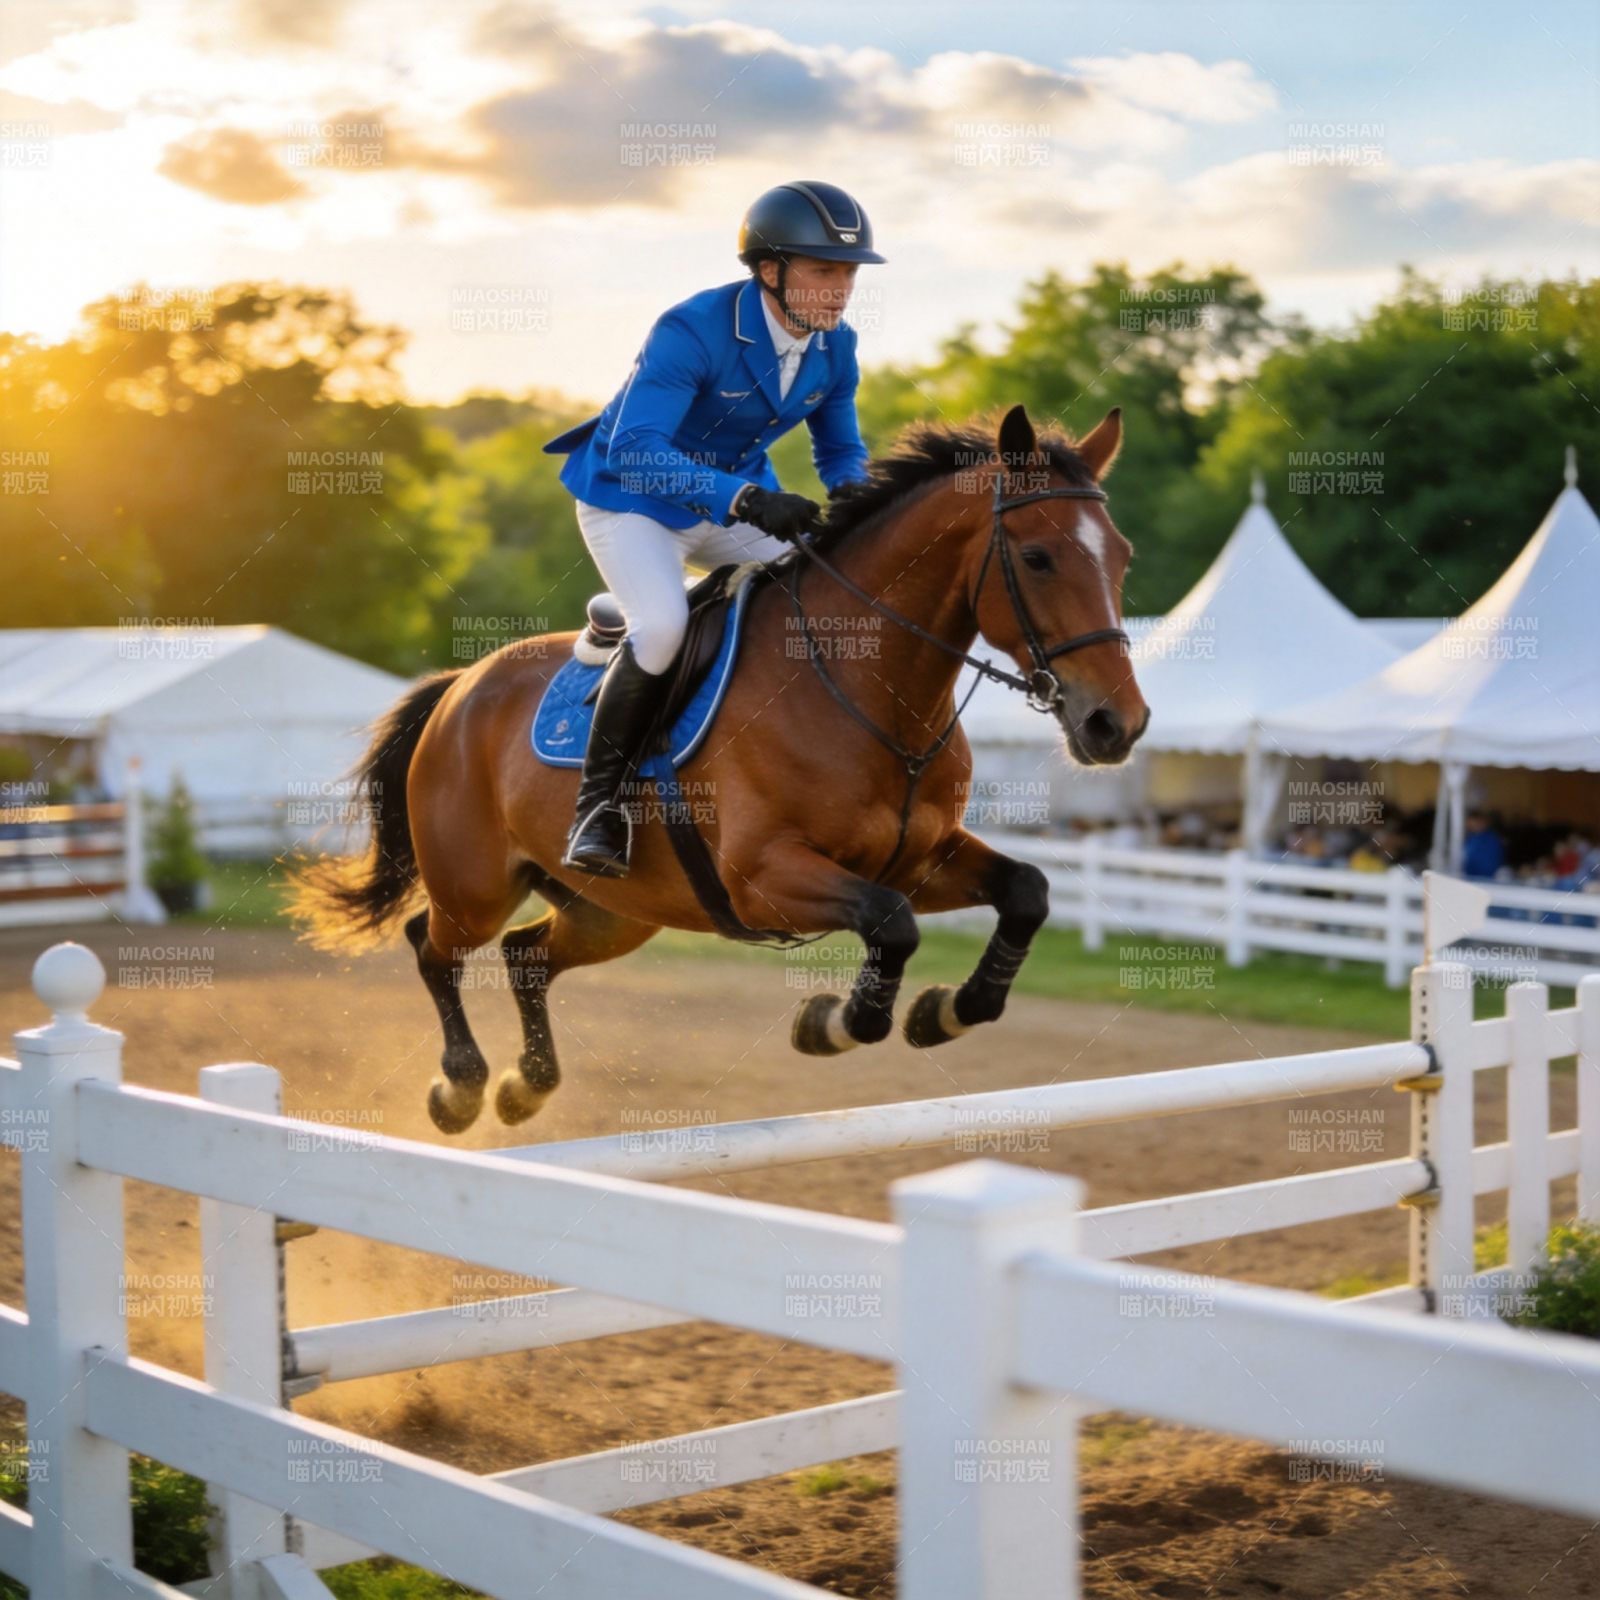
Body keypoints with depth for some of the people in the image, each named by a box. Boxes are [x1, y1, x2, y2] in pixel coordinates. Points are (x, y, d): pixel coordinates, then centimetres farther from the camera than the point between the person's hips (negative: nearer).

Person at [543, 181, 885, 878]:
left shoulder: (835, 348, -7)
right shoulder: (692, 330, -28)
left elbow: (841, 451, 9)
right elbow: (633, 451, -38)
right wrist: (745, 499, -50)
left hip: (744, 499, 7)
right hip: (632, 499, -7)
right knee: (663, 623, -31)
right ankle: (597, 801, -15)